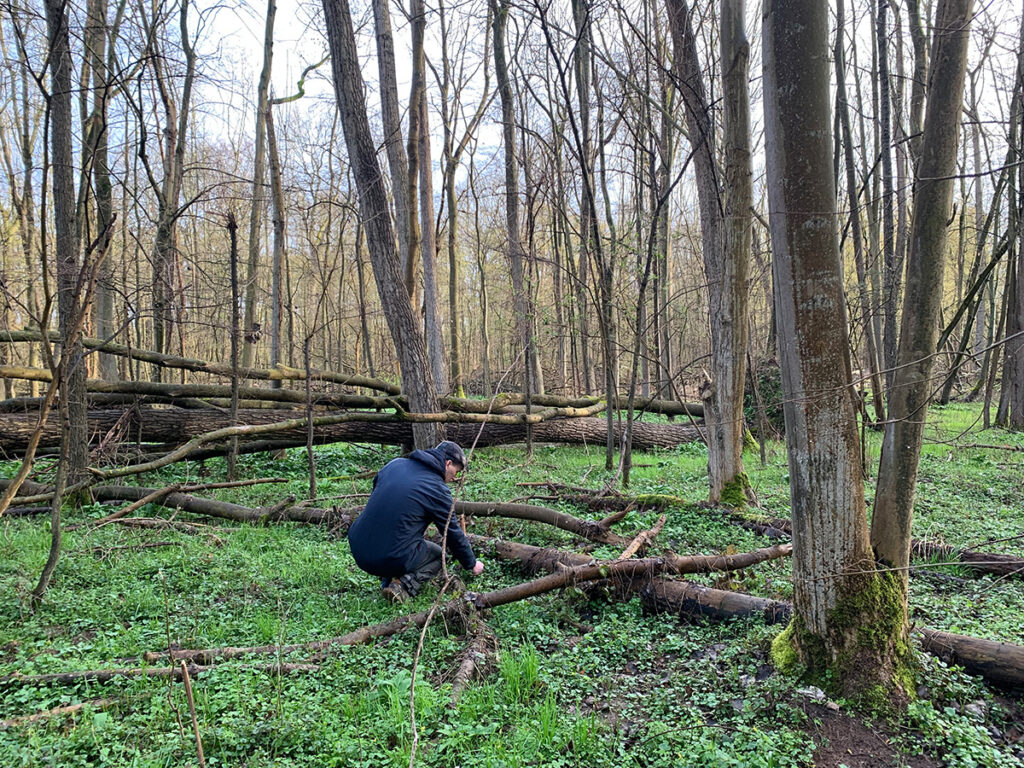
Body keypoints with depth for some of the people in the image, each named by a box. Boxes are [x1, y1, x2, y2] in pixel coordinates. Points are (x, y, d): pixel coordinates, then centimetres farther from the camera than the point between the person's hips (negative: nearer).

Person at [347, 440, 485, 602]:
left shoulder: (395, 463, 8)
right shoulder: (438, 489, -7)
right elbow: (453, 533, 3)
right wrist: (472, 564, 20)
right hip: (391, 560, -6)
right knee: (437, 554, 21)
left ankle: (388, 580, 15)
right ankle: (404, 585, -5)